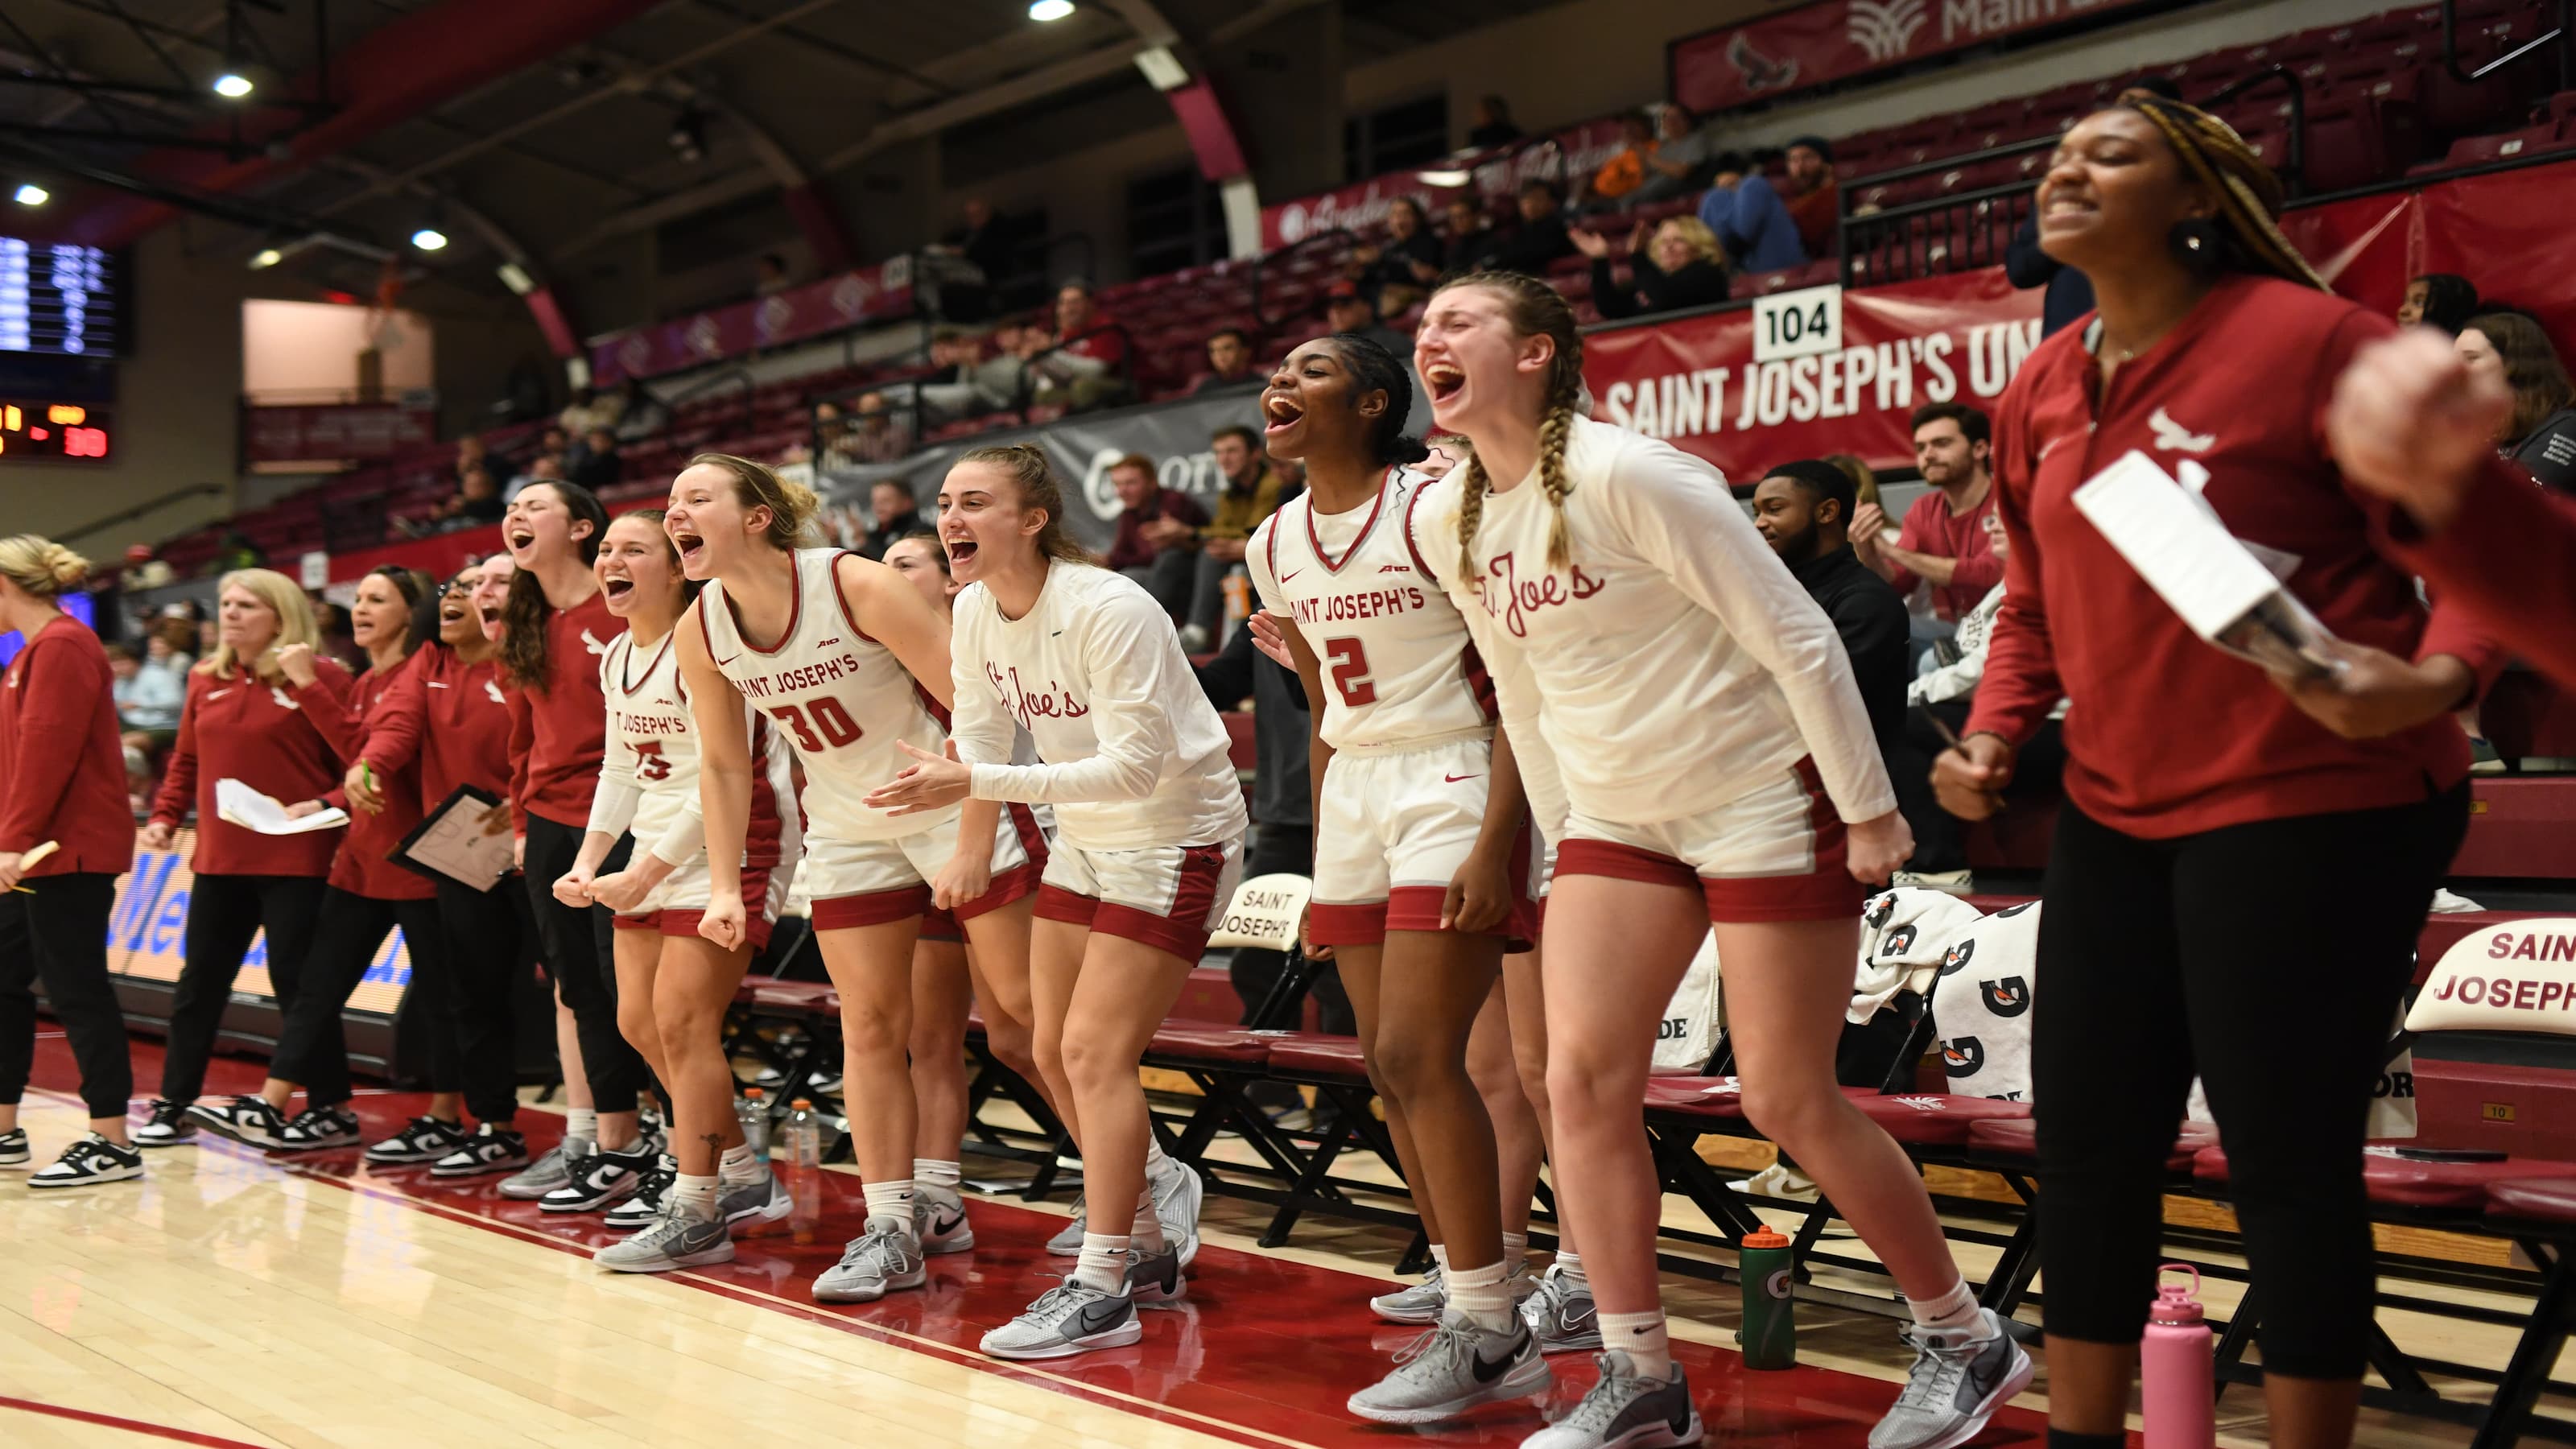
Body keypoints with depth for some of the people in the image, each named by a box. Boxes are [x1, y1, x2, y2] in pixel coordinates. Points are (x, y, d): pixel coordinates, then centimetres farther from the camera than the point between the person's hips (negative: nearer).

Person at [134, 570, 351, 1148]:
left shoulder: (320, 679, -7)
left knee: (296, 983, -1)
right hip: (219, 860, 6)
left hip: (295, 862, -6)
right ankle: (173, 1106, 22)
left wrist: (326, 805, -25)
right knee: (199, 981, 12)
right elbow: (186, 760, 17)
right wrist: (165, 817, 7)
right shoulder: (206, 679, 10)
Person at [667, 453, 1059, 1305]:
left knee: (1029, 1006, -3)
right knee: (870, 1026, 4)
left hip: (958, 810, -5)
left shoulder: (857, 586, -24)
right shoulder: (702, 635, -7)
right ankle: (891, 1230, 11)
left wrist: (972, 845, -22)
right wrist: (724, 886, 3)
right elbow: (723, 764, 8)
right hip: (849, 833, 5)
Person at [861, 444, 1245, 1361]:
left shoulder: (1107, 611, -26)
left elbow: (1134, 764, -31)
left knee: (1094, 1052, -13)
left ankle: (1099, 1291, -4)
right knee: (1056, 1055, 9)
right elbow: (980, 738, 6)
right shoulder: (975, 608, -3)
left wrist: (976, 784, -35)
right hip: (1085, 840, 8)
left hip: (1176, 833, -8)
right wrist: (948, 790, -18)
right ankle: (1152, 1243, 28)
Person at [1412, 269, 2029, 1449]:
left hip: (1764, 804, -7)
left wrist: (1868, 811, -16)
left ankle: (1967, 1342, 18)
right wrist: (1563, 842, 16)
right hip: (1616, 818, 7)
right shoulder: (1445, 524, 3)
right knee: (1580, 1081, -4)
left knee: (1789, 1102, -3)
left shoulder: (1625, 475, -20)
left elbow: (1795, 634, -18)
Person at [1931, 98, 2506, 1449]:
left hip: (2313, 810, -7)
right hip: (2113, 817, 7)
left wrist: (2437, 678, -28)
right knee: (2087, 1147, 11)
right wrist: (1992, 731, 5)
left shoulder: (2308, 337, -13)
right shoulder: (2037, 396, 8)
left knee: (2285, 1160, -2)